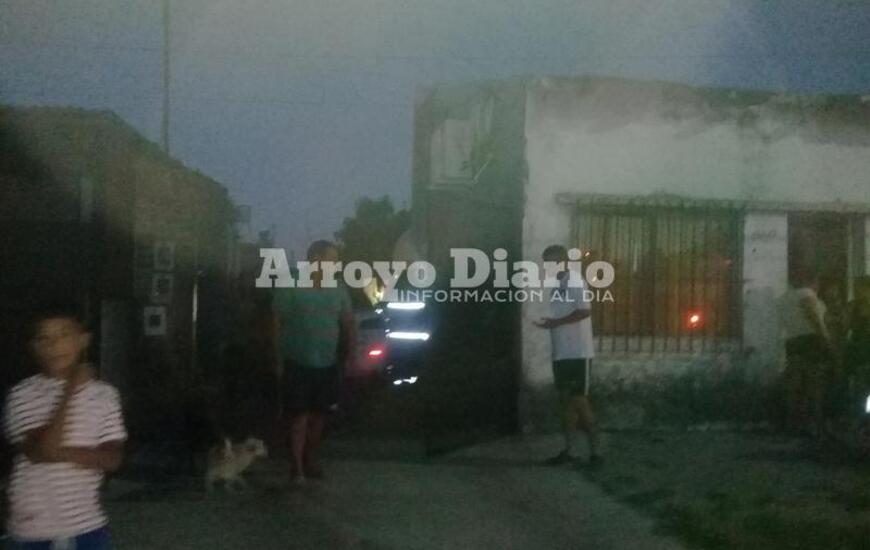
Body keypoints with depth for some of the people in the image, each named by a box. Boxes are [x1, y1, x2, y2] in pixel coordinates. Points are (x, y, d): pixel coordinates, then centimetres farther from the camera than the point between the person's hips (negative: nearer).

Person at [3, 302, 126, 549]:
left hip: (87, 527, 2)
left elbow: (112, 459, -5)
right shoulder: (22, 395, -6)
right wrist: (71, 391, -17)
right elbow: (39, 451, -20)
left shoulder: (104, 394, -1)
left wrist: (61, 452, -18)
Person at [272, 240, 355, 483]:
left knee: (319, 414, 13)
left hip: (328, 364, 4)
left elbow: (348, 323, 12)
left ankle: (311, 459, 28)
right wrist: (281, 355, -8)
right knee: (299, 416, -3)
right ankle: (297, 466, 5)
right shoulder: (290, 289, -10)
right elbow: (278, 323, -6)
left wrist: (349, 351, 2)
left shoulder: (338, 291, 4)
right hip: (298, 364, -4)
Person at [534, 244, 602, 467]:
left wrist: (555, 322, -18)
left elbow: (585, 311, -21)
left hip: (578, 353, -8)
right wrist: (549, 323, 3)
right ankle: (568, 450, 15)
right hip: (560, 353, 8)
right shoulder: (556, 286, 16)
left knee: (579, 401, -6)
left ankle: (594, 452, 2)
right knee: (565, 401, 9)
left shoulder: (575, 281, -10)